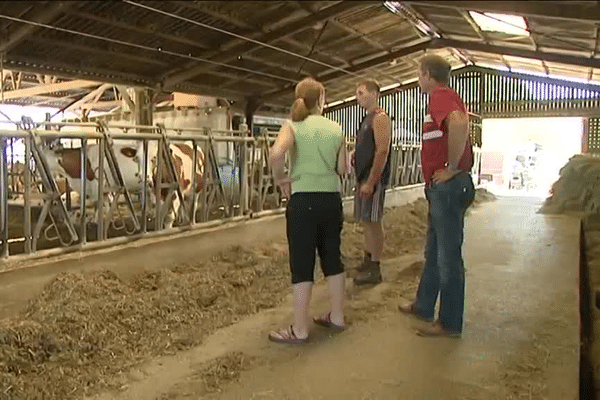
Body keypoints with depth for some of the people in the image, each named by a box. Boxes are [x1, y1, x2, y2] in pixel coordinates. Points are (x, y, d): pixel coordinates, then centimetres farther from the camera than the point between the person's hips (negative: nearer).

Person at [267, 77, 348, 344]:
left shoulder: (293, 126, -4)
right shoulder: (336, 129, 7)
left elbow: (275, 154, -24)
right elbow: (342, 169, 7)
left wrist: (280, 179, -8)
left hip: (303, 200, -4)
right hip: (331, 199, 4)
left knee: (302, 264, 1)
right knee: (333, 258, 16)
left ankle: (299, 330, 9)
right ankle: (337, 317, 28)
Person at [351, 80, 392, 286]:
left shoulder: (380, 118, -12)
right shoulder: (367, 119, 17)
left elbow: (382, 151, -20)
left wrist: (371, 182, -23)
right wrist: (355, 153, 6)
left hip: (374, 178, -10)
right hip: (363, 176, 10)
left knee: (373, 221, -5)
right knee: (365, 221, 15)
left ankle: (374, 270, 2)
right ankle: (367, 261, 26)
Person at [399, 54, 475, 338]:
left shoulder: (441, 95, -13)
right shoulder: (442, 98, 20)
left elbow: (459, 123, -35)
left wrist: (452, 168, -24)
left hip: (449, 187, -11)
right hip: (441, 188, 11)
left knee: (448, 256, -1)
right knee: (433, 253, 19)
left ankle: (450, 324, 10)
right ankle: (423, 307, 33)